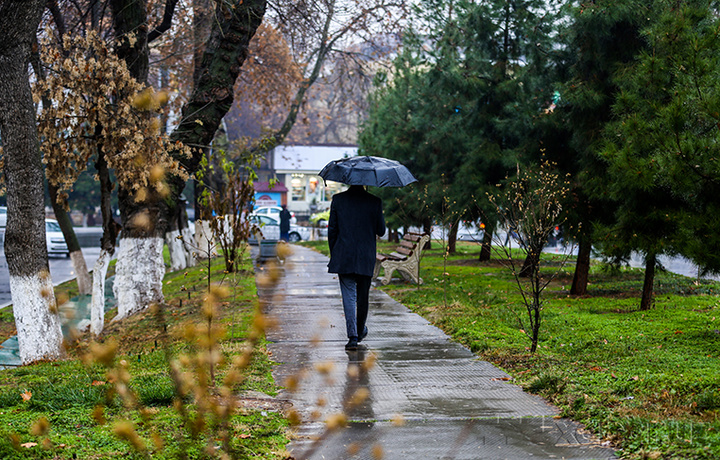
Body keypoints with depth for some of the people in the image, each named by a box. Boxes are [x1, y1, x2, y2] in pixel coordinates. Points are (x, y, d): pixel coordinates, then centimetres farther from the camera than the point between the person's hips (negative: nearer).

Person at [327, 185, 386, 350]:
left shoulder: (338, 199, -4)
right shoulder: (375, 202, -5)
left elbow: (332, 229, 0)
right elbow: (381, 231, 1)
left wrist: (333, 254, 10)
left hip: (344, 257, 0)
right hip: (366, 258, 1)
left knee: (349, 296, 0)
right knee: (363, 296, 15)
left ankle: (353, 336, -9)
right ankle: (360, 331, 30)